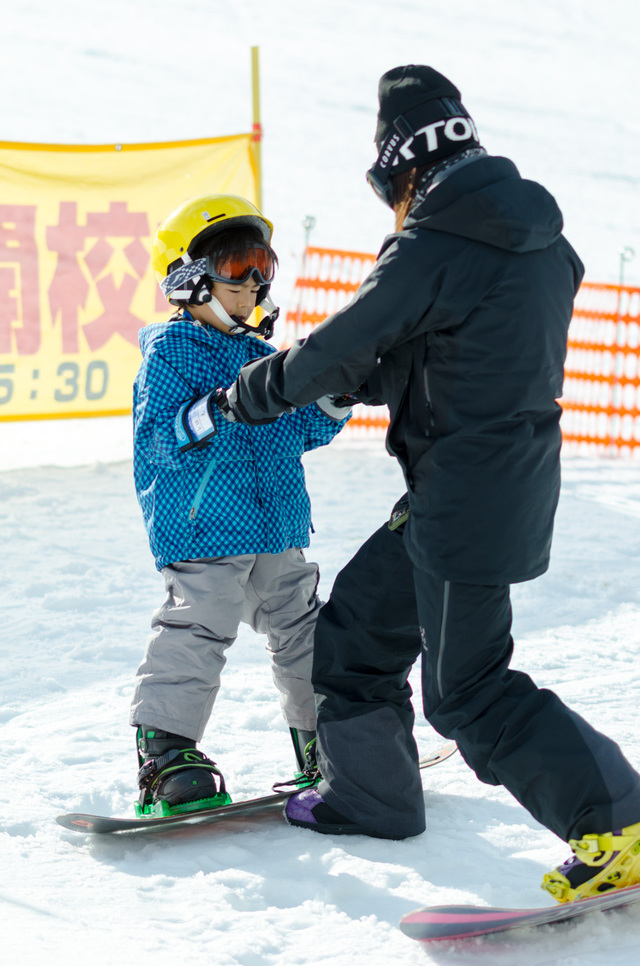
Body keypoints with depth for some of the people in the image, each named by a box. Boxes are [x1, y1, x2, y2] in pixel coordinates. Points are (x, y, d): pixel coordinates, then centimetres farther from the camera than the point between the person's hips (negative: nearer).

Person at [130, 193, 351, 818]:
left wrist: (331, 398, 2)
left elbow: (301, 431, 20)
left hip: (277, 530, 8)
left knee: (300, 628, 15)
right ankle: (164, 753, -8)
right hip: (201, 532, -8)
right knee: (194, 635, -14)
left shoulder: (262, 356, 15)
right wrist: (211, 414, -32)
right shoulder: (169, 353, -7)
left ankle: (324, 738, 28)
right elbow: (153, 440, -16)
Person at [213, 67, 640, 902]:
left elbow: (334, 353, -8)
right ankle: (367, 793, 31)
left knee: (467, 690, -3)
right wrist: (349, 383, 26)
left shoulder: (431, 248, -18)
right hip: (508, 480, 9)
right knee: (359, 620, 19)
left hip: (466, 502, -9)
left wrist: (245, 396, 9)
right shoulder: (539, 238, 7)